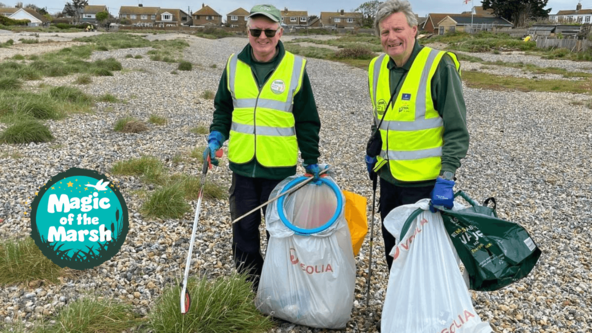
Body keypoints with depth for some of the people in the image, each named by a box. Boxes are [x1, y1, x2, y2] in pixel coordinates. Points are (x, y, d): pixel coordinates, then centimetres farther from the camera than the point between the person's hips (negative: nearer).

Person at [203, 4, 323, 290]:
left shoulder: (295, 67, -3)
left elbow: (307, 121, 1)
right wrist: (216, 137, 0)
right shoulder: (234, 65, 4)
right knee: (243, 227, 11)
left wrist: (311, 160, 2)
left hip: (280, 167, -3)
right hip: (242, 164, 3)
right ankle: (249, 287, 29)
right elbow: (223, 108, 16)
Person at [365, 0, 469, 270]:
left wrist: (447, 178, -20)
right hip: (389, 178, 6)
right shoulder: (377, 67, 5)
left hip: (425, 182, -6)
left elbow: (457, 131, -14)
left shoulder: (438, 66, -14)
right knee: (393, 249, 18)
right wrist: (373, 152, 18)